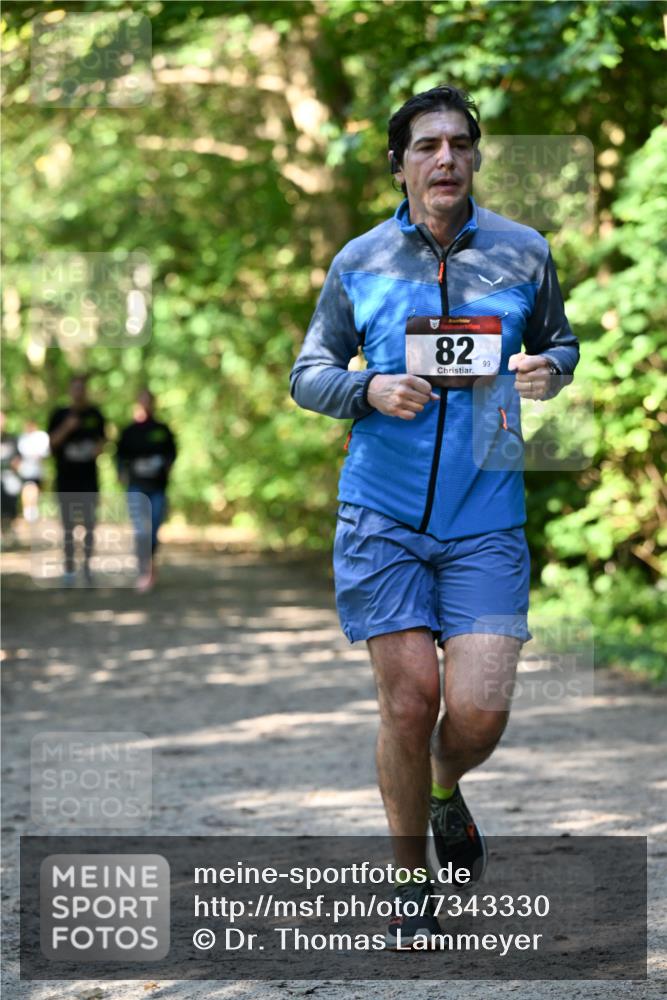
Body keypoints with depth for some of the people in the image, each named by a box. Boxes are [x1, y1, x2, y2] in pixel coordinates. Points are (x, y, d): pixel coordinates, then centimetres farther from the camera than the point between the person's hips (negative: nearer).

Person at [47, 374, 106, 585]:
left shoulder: (94, 414, 6)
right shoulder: (59, 415, 1)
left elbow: (101, 439, 14)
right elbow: (52, 441, -4)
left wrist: (97, 449, -8)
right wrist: (66, 428, -20)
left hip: (89, 476, 1)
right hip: (66, 478, -1)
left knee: (89, 524, 1)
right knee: (68, 525, 2)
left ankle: (87, 565, 9)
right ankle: (69, 568, 7)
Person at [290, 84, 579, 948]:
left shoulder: (523, 253, 5)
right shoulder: (359, 262, 4)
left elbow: (560, 342, 19)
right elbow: (307, 373, 10)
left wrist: (548, 373, -5)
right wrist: (369, 390, -10)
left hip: (485, 519, 0)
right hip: (381, 516, 0)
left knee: (479, 711, -8)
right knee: (409, 698, -4)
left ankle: (445, 789, 30)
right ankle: (411, 879, 17)